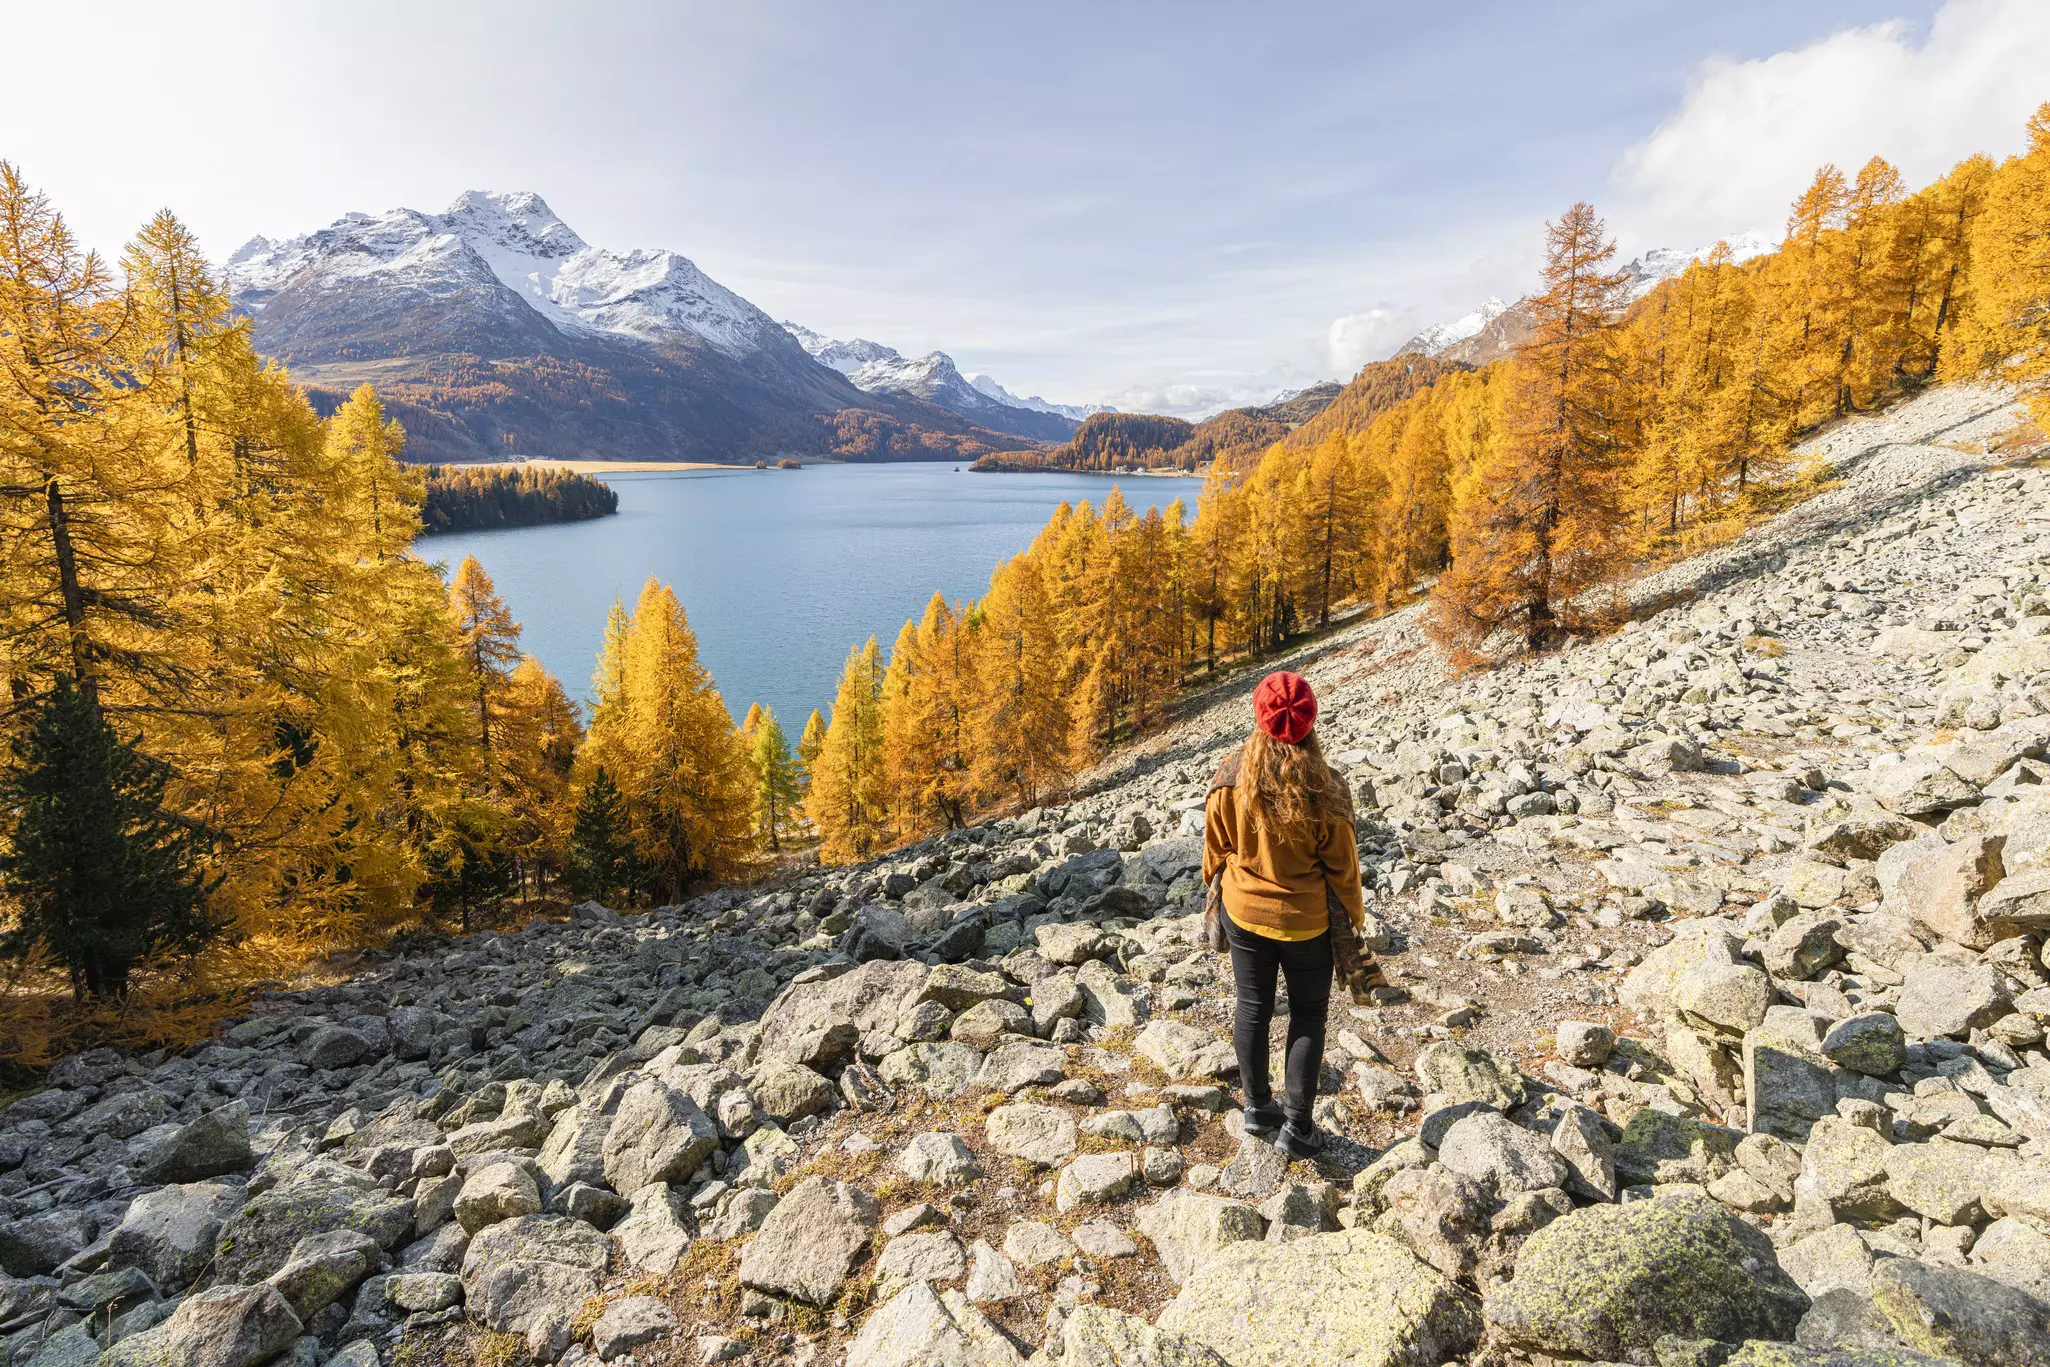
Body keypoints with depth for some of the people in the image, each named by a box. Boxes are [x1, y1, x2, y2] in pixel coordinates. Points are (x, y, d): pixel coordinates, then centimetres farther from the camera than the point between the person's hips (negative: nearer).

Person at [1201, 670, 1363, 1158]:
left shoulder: (1230, 779, -17)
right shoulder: (1325, 790, -22)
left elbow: (1216, 851, -3)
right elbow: (1343, 866, -10)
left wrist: (1219, 890, 15)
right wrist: (1354, 917, 6)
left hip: (1244, 915, 2)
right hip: (1306, 922, -2)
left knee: (1253, 1008, 18)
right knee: (1308, 1015, 17)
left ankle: (1257, 1106, 34)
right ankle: (1297, 1125, 21)